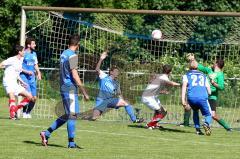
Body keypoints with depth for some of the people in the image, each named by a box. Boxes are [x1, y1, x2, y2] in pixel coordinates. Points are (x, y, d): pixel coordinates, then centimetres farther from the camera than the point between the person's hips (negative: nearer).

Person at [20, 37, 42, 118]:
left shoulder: (34, 54, 13)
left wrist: (38, 73, 6)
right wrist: (26, 72, -21)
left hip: (32, 78, 7)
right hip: (24, 77, -7)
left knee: (34, 98, 4)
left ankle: (28, 113, 20)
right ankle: (24, 112, -3)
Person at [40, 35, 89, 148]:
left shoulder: (64, 54, 15)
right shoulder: (72, 56, -12)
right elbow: (75, 76, -18)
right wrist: (84, 92, -16)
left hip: (63, 88, 9)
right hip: (70, 89, -9)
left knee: (68, 115, 14)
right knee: (72, 114, -6)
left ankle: (46, 133, 12)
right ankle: (71, 143, -6)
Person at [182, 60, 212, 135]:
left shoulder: (186, 75, 21)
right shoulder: (203, 76, 28)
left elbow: (184, 85, 2)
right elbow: (209, 92, 23)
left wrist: (183, 100, -4)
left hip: (191, 98, 0)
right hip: (203, 98, 0)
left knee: (195, 111, 30)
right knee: (208, 115, 12)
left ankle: (197, 129, 13)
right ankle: (206, 123, -23)